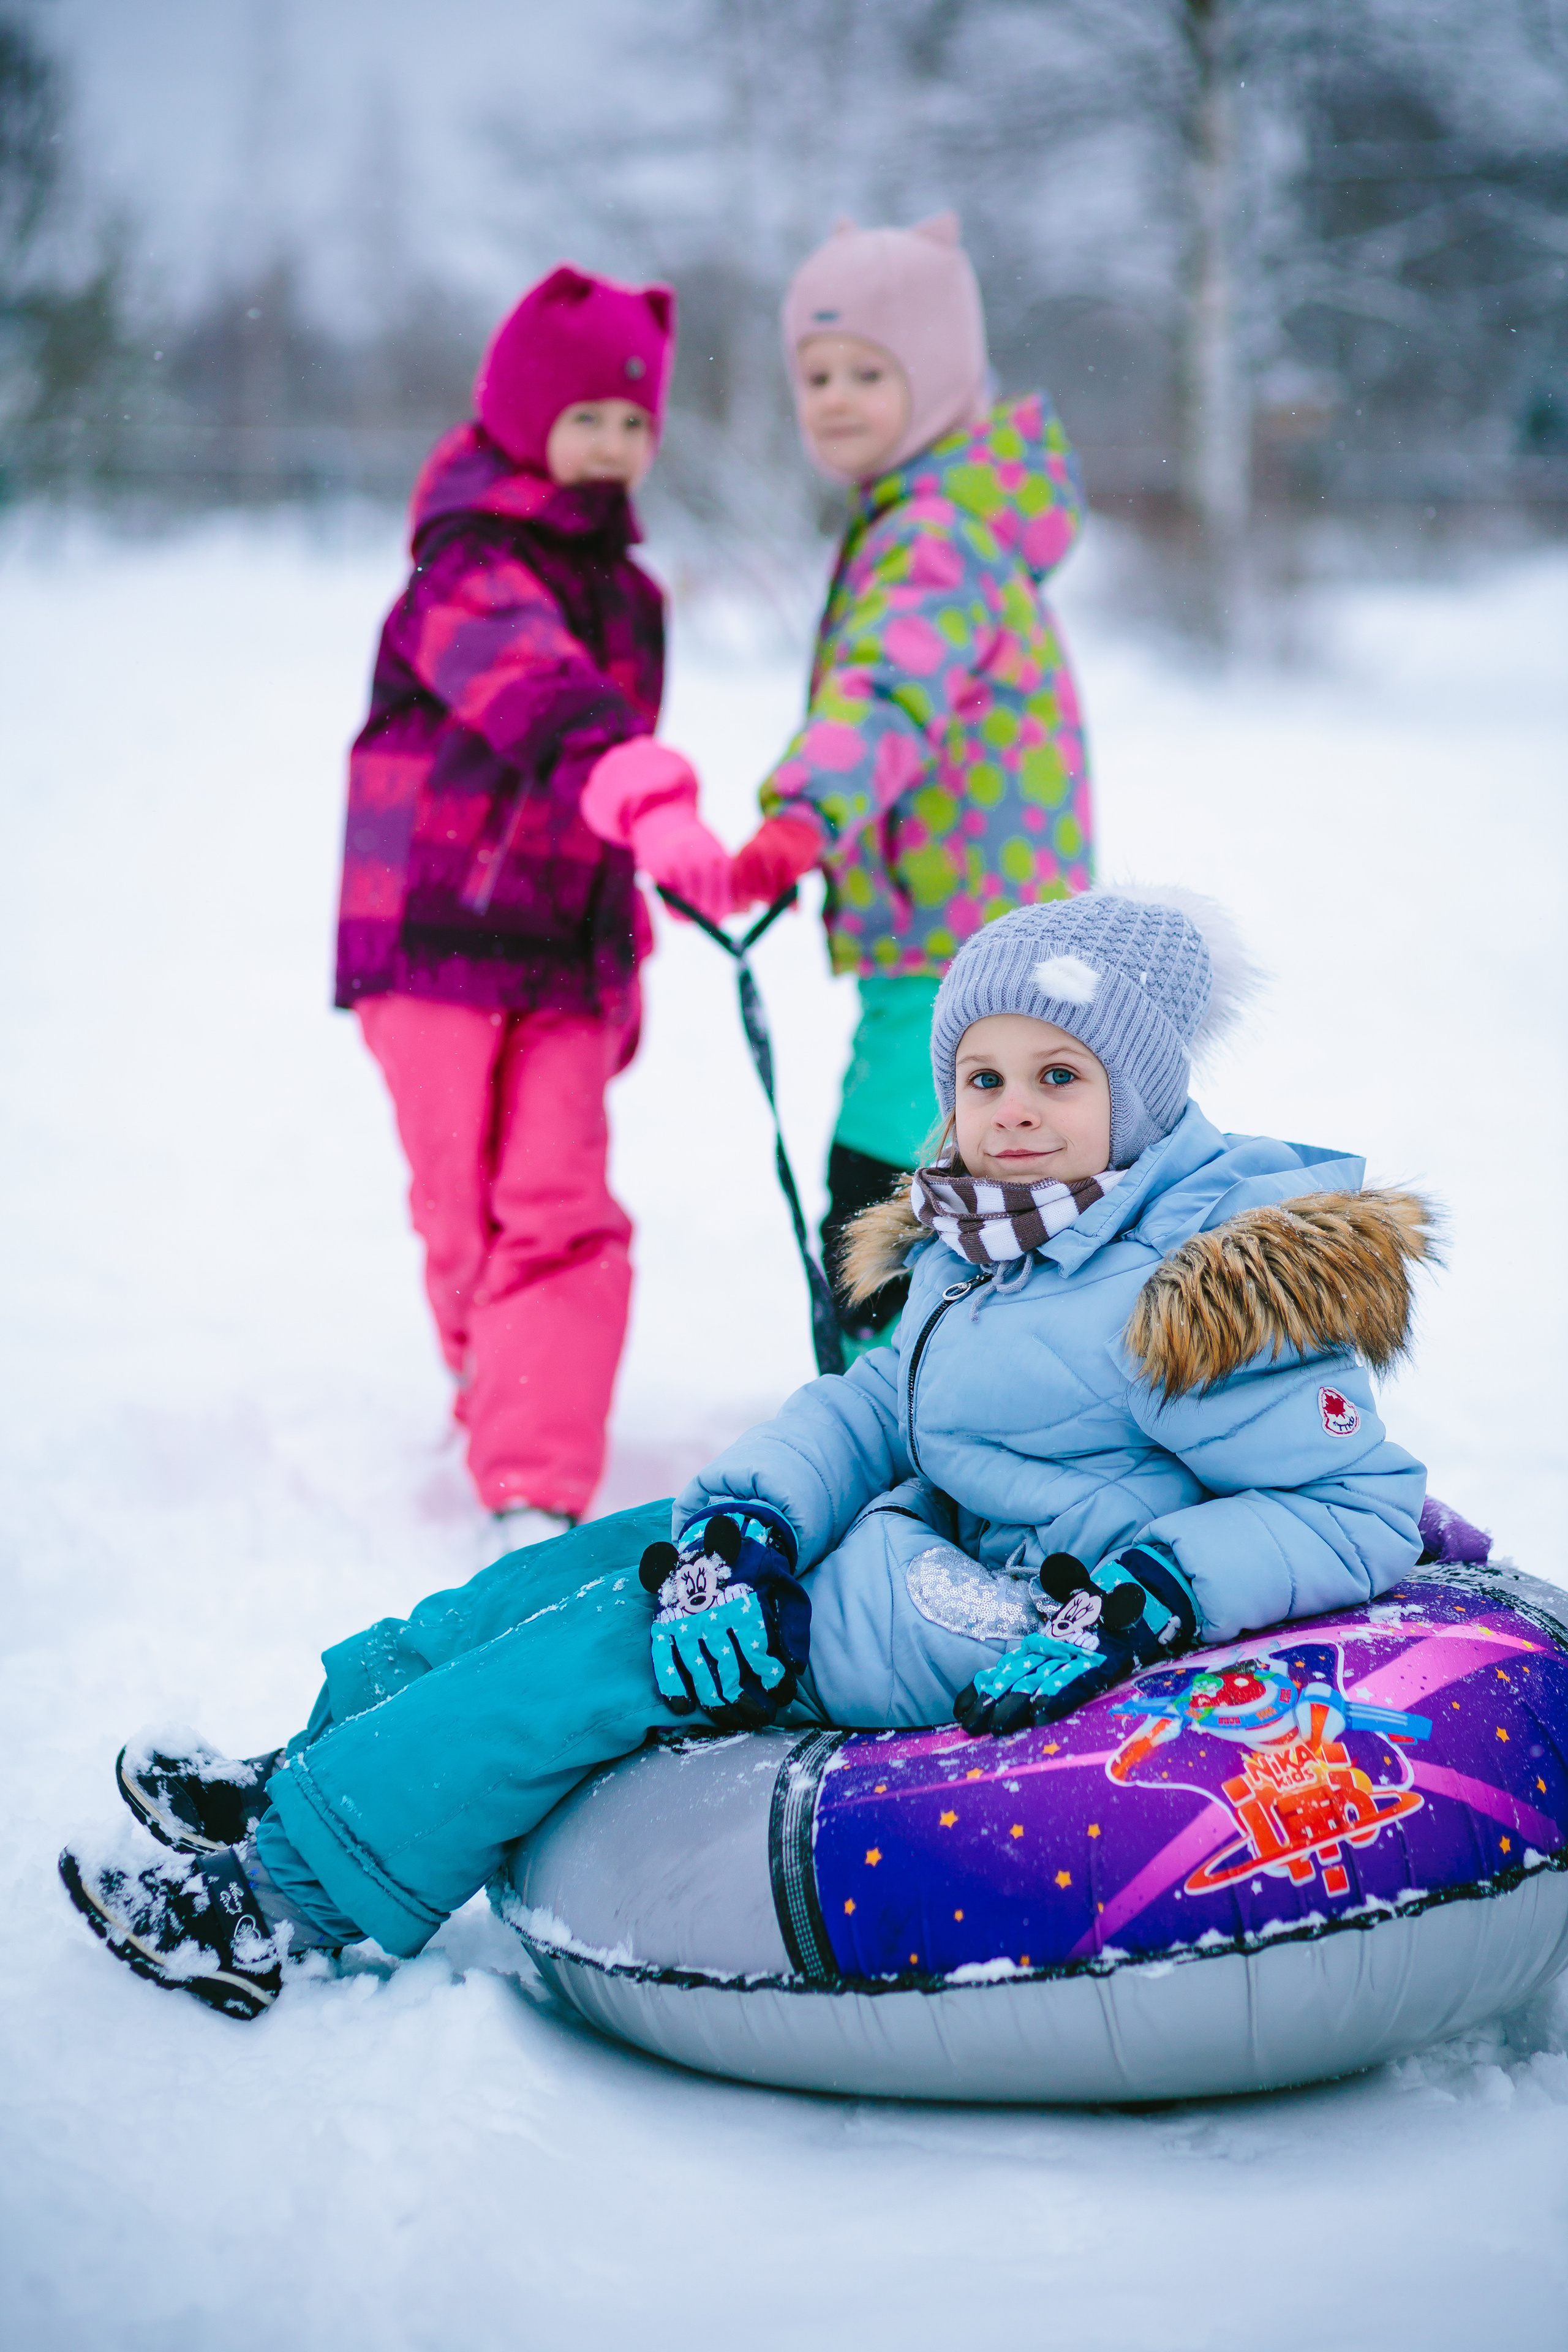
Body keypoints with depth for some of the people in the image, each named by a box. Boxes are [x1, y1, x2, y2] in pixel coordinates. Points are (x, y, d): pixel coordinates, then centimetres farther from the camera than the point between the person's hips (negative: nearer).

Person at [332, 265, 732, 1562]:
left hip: (568, 960, 5)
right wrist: (655, 806, -50)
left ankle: (535, 1498, -9)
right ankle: (516, 1439, 28)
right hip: (437, 941, -5)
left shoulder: (628, 593, 15)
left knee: (561, 1217, -8)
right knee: (467, 1221, 6)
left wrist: (627, 962, 27)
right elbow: (540, 700, -32)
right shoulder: (469, 572, -11)